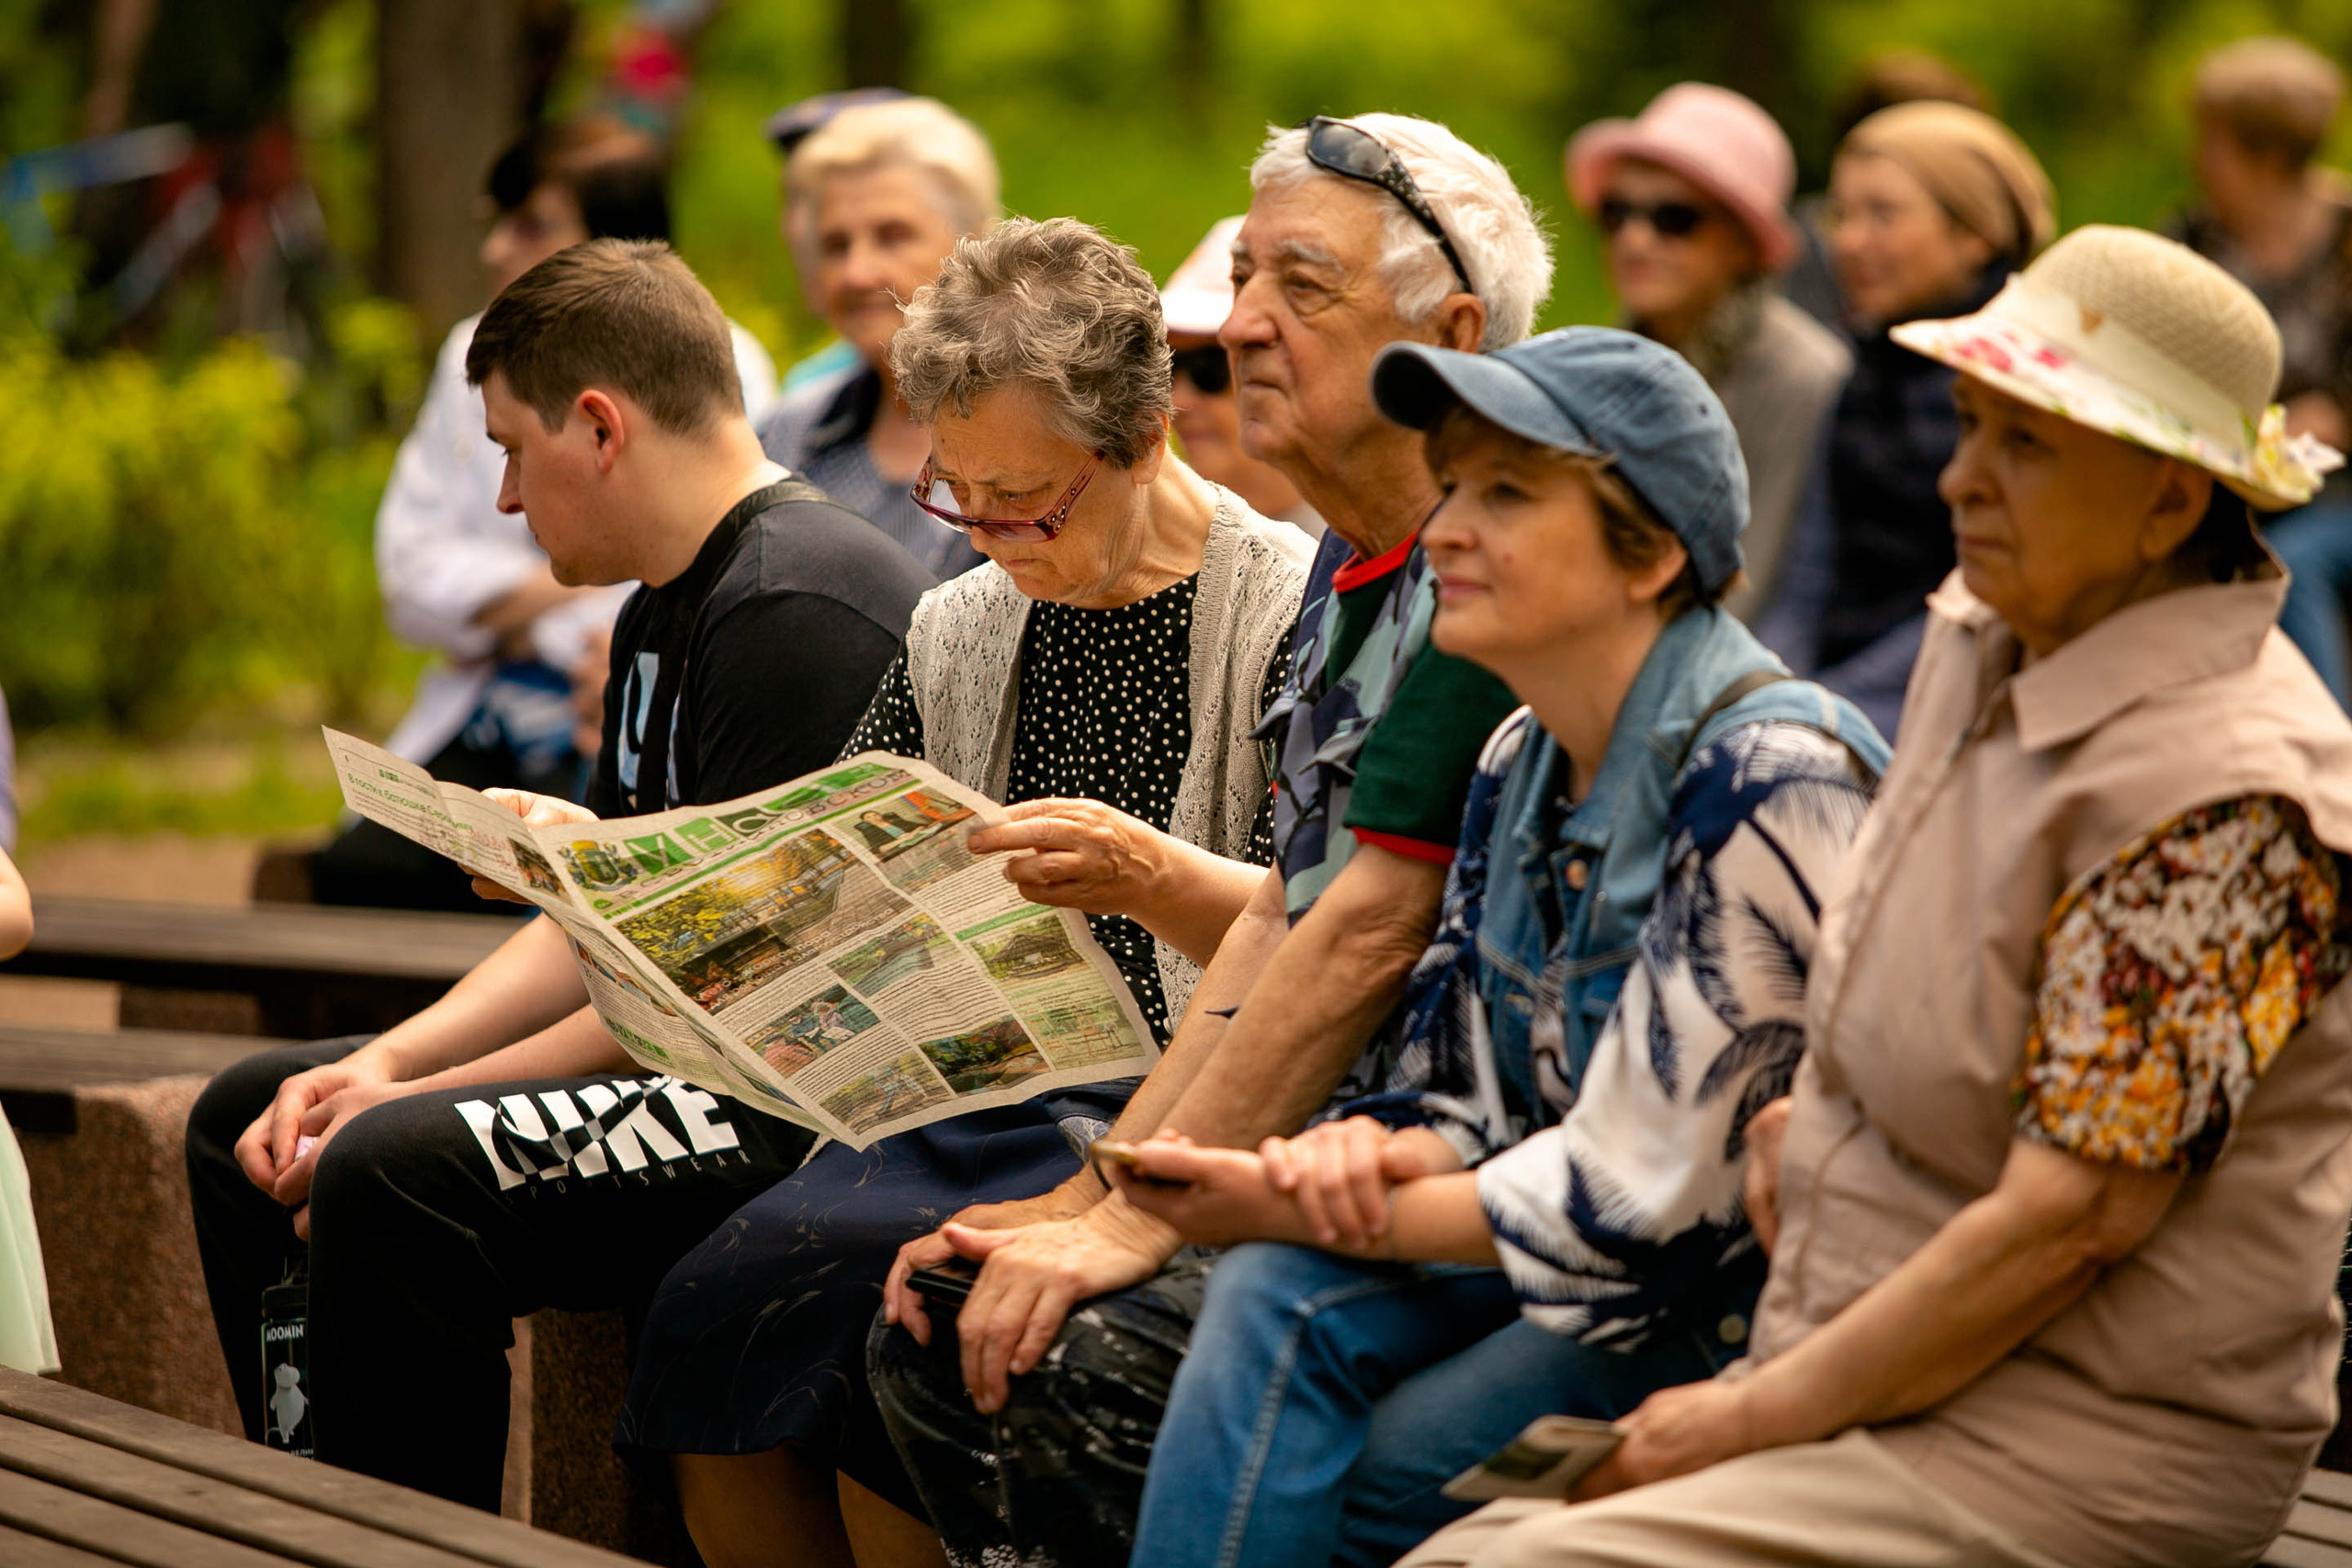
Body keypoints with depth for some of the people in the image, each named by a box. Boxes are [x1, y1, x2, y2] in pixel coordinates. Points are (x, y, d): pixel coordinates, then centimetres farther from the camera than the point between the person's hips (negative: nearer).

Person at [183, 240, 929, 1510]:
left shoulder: (796, 605, -17)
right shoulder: (661, 618, 18)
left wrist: (413, 1100, -16)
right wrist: (385, 1065, 1)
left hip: (811, 1112, -11)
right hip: (684, 1060, 11)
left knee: (390, 1173, -30)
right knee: (244, 1118, 14)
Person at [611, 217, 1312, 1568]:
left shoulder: (1294, 611, -3)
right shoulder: (962, 629, 17)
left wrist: (1156, 881, -33)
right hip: (979, 1107, 6)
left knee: (830, 1291, -30)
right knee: (713, 1308, -22)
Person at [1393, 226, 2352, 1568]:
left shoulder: (2222, 797, -20)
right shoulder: (1982, 644, 8)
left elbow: (2063, 1223, -21)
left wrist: (1754, 1418, -14)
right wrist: (1809, 1107, 7)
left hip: (2100, 1450, -9)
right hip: (1872, 1373, 9)